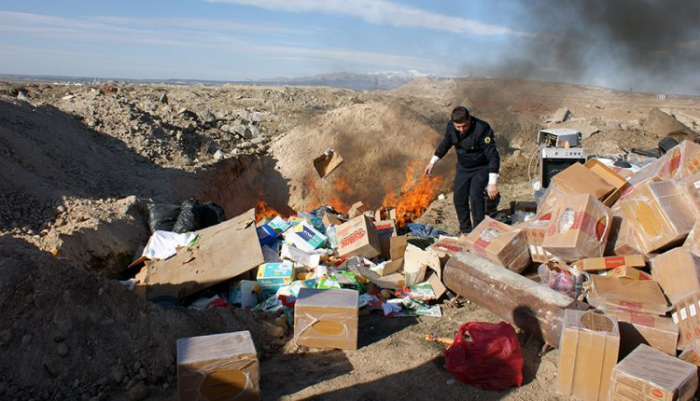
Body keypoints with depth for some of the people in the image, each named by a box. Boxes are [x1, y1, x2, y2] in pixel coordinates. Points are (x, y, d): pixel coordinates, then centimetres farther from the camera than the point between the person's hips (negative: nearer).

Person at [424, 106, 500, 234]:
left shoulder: (482, 129, -32)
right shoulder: (451, 127, -15)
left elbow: (493, 155, -33)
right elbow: (445, 144, 7)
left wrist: (493, 182, -40)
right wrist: (432, 162, 10)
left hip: (482, 167, -5)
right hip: (463, 167, 5)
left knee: (475, 194, -23)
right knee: (459, 197, 1)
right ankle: (465, 230, 19)